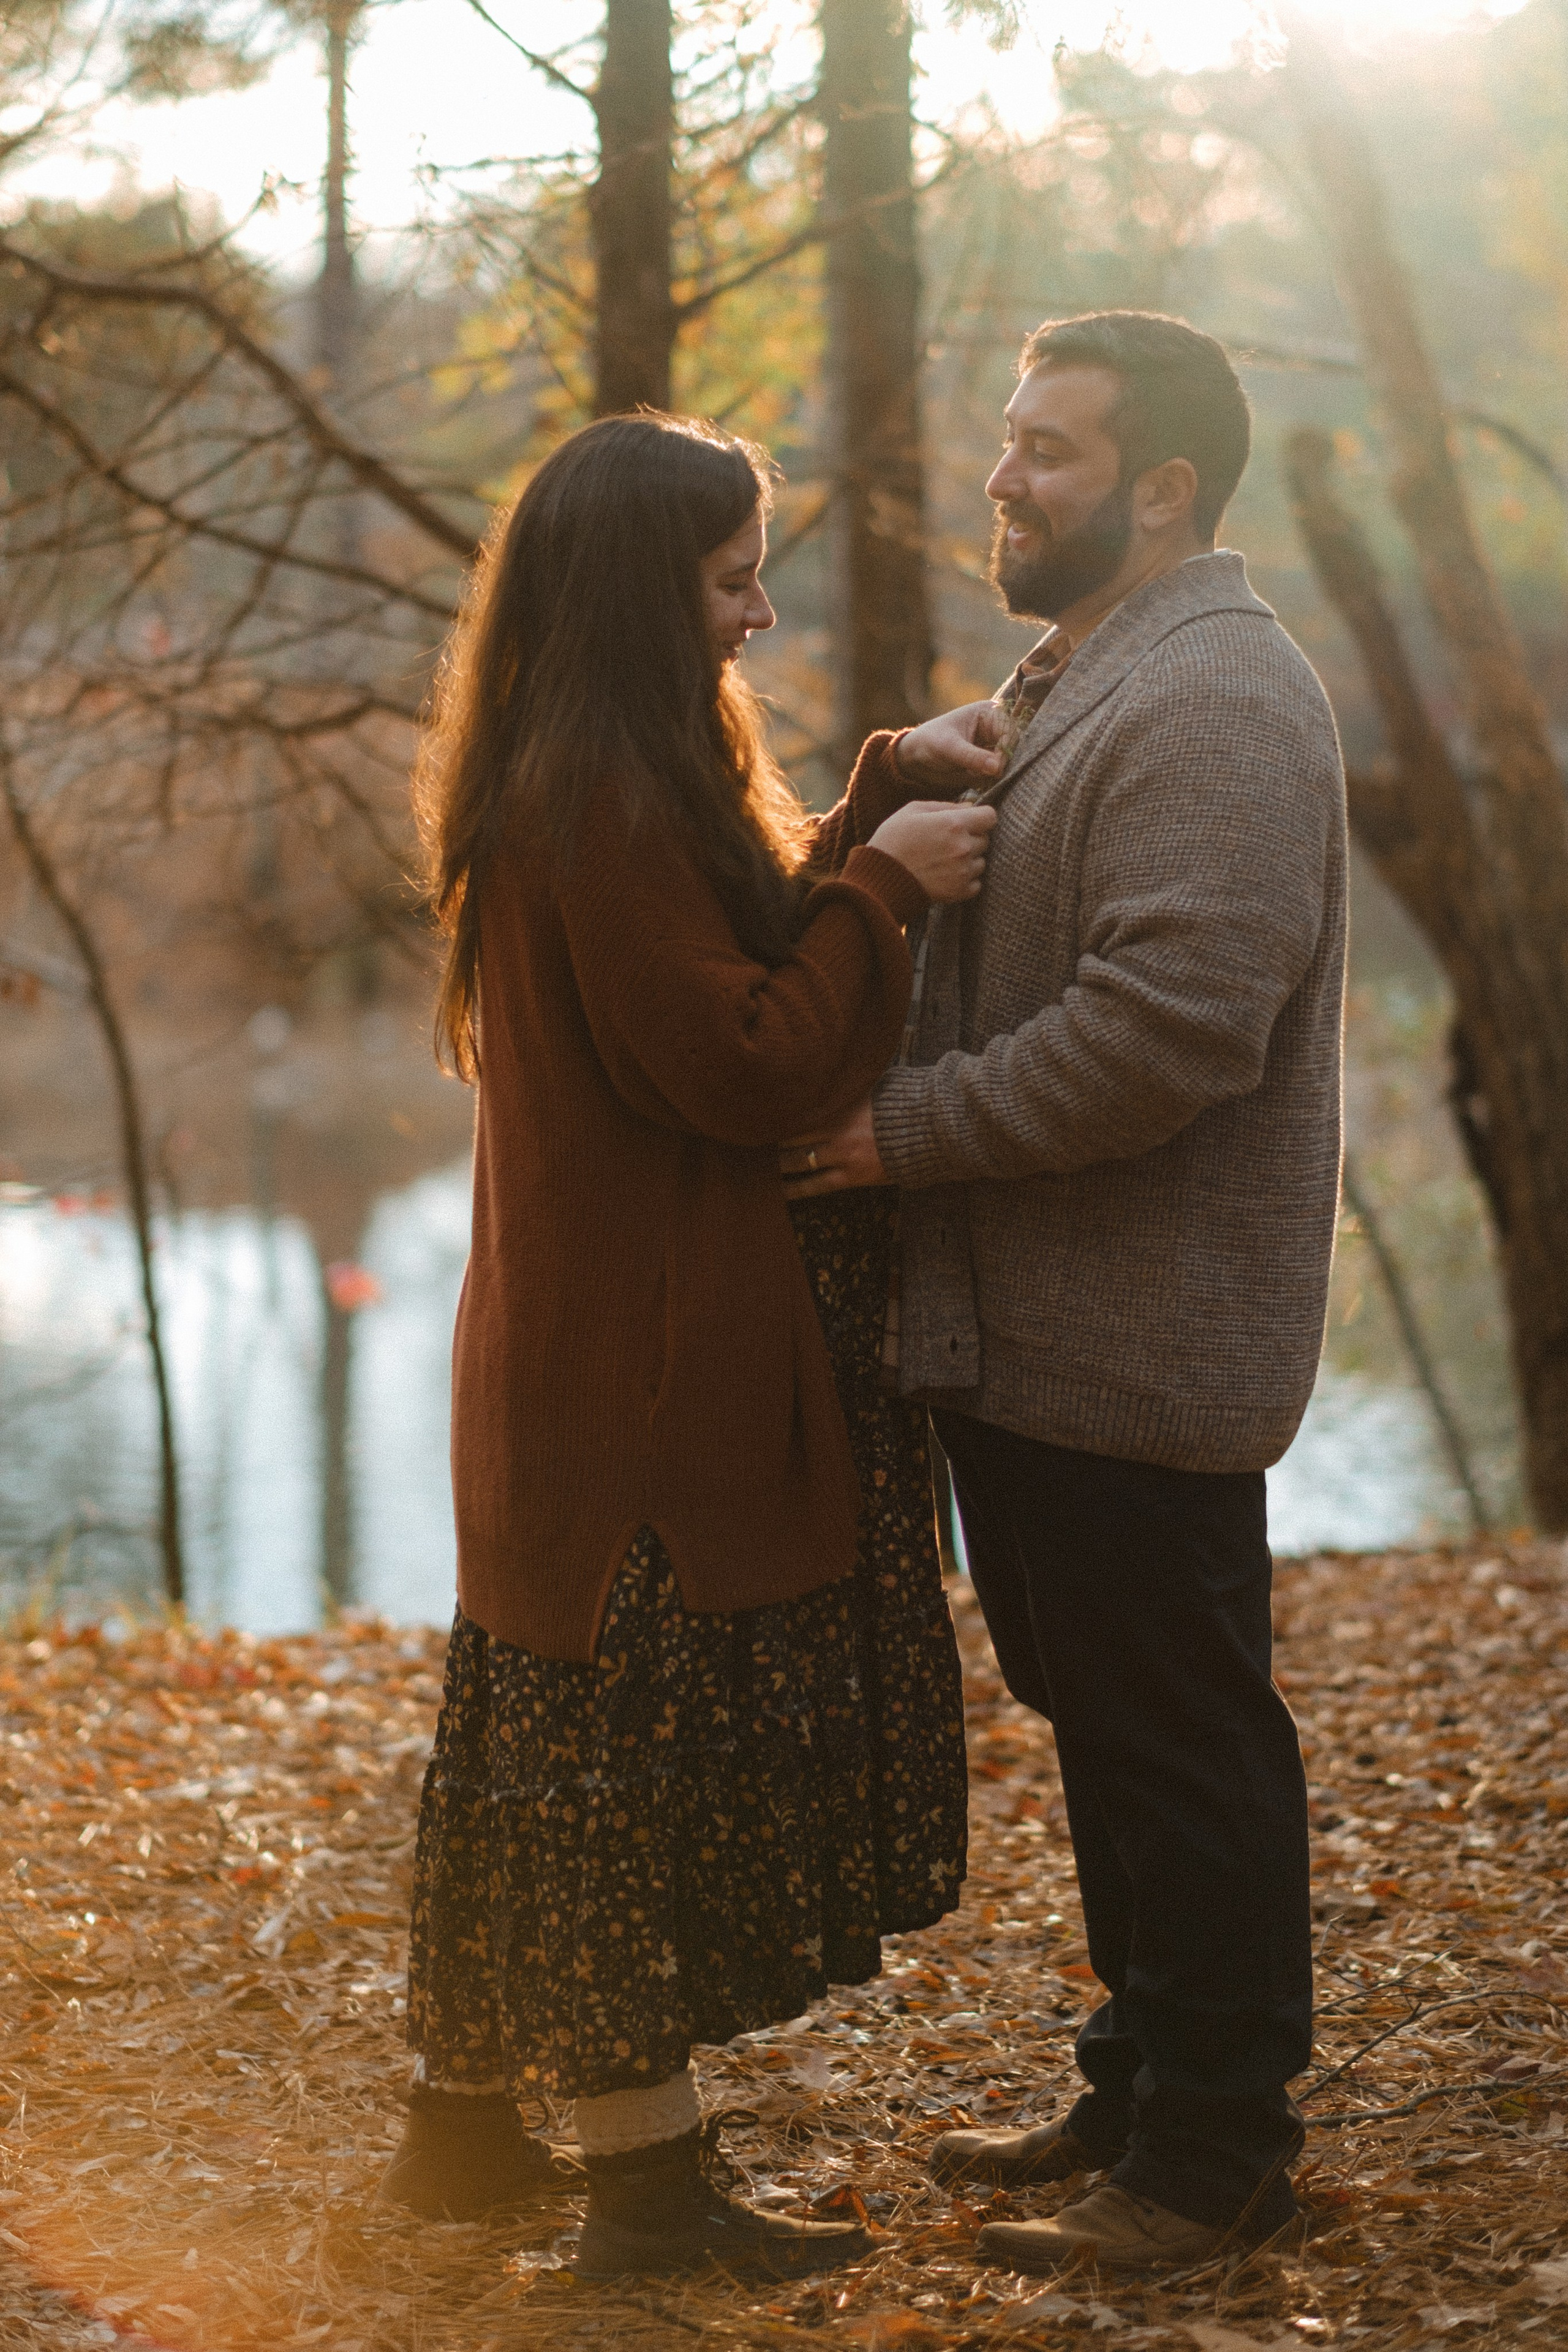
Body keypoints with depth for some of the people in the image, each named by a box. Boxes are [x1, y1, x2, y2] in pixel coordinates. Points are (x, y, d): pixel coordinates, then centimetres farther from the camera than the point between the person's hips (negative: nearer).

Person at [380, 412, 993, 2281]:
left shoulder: (568, 782, 12)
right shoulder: (601, 802, -20)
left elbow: (746, 956, 16)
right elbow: (746, 1064, -21)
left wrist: (878, 806, 8)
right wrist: (886, 882, -12)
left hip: (583, 1343, 10)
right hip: (650, 1359, -10)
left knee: (548, 1740, 17)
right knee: (643, 1755, -1)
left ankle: (465, 2124, 28)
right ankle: (651, 2191, 10)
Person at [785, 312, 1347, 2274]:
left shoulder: (1213, 702, -17)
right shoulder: (1076, 678, 19)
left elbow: (1169, 1021, -27)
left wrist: (913, 1128, -19)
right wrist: (924, 769, 0)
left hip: (1140, 1349, -10)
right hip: (1033, 1330, 10)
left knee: (1179, 1748, 1)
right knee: (1105, 1726, 18)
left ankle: (1212, 2158, 13)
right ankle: (1138, 2093, 31)